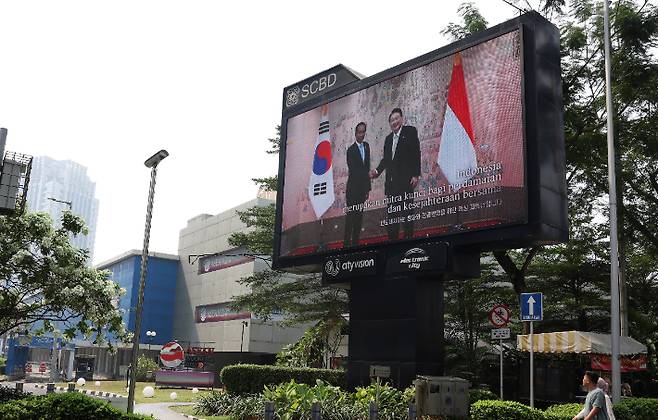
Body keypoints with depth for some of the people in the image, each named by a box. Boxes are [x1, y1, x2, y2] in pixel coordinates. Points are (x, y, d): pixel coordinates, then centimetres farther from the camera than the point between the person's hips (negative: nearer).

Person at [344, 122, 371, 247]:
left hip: (363, 187, 6)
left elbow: (367, 166, 13)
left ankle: (355, 241, 14)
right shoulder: (351, 150, -9)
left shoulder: (366, 146, 11)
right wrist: (368, 173, -26)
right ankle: (347, 243, -1)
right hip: (353, 188, -6)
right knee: (351, 215, -5)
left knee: (359, 215, 8)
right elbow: (352, 170, -17)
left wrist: (367, 188, 10)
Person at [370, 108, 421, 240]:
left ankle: (408, 237, -3)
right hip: (391, 180, 6)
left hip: (406, 178, -6)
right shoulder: (388, 138, 21)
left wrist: (416, 175, -13)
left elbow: (416, 153, -6)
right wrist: (377, 171, 3)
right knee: (392, 210, 6)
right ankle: (392, 238, 10)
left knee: (406, 209, -6)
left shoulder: (410, 131, 1)